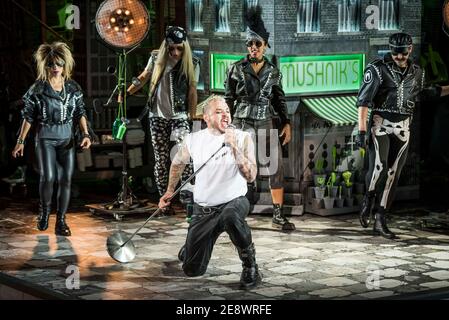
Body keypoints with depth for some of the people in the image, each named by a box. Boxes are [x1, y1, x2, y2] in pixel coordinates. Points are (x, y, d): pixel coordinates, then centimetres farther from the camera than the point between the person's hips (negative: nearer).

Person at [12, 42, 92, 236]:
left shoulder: (73, 88, 4)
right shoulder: (38, 88, -3)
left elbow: (80, 113, 8)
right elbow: (28, 116, 1)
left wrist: (86, 134, -6)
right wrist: (21, 141, 0)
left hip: (67, 139, 3)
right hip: (45, 138, -3)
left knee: (66, 179, -2)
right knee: (48, 177, -15)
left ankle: (61, 222, 6)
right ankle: (44, 210, 14)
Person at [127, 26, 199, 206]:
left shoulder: (192, 64, -3)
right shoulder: (156, 58, 2)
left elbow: (192, 90, 0)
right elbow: (143, 78, 15)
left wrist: (192, 116, -2)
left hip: (180, 117, -2)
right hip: (158, 116, 2)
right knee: (161, 159, 5)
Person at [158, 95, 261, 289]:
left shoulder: (243, 138, -9)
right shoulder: (193, 140, -3)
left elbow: (250, 176, -20)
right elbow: (177, 163, 19)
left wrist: (235, 148, -28)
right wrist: (170, 191, 22)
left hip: (234, 202, -3)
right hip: (203, 211, 3)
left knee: (230, 215, -42)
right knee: (192, 271, 2)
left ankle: (250, 264, -19)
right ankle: (191, 247, 40)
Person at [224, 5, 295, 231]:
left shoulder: (273, 72, 6)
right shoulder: (236, 69, 0)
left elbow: (279, 100, 11)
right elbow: (228, 99, 3)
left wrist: (286, 124, 2)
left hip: (267, 125, 2)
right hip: (242, 124, -2)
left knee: (276, 168, 0)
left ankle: (278, 216, 7)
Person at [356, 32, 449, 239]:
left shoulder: (417, 73, 9)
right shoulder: (378, 69, -7)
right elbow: (363, 100, -9)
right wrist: (361, 130, -16)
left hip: (403, 128, 4)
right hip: (380, 124, -4)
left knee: (392, 174, 2)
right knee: (378, 167, -21)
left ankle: (380, 221, 8)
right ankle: (368, 200, 9)